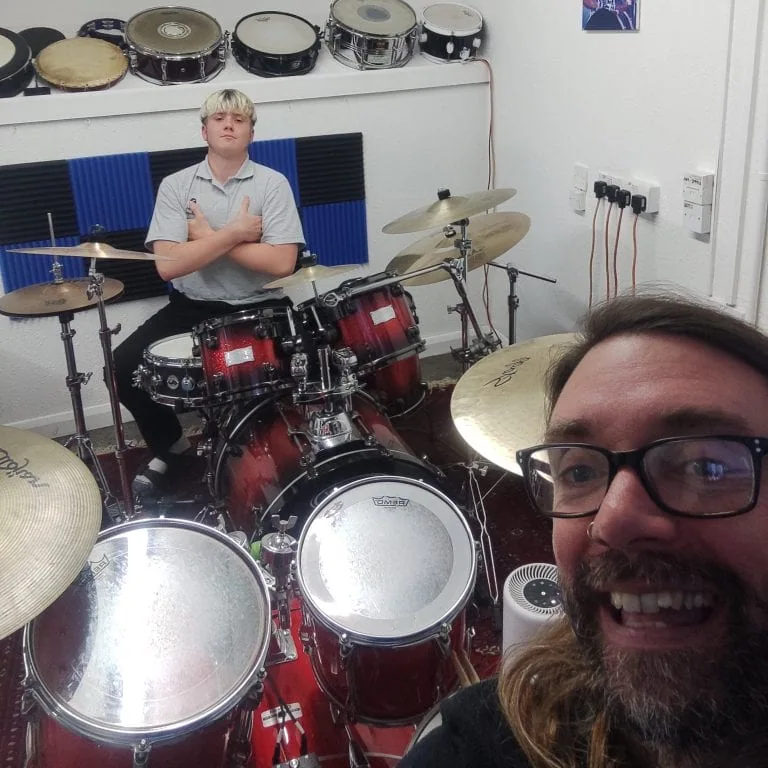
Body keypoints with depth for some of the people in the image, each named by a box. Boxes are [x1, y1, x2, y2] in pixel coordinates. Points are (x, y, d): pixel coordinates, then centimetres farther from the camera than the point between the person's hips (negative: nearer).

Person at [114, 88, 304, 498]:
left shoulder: (272, 183, -4)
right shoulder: (176, 185, -1)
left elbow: (281, 263, -16)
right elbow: (168, 265, -13)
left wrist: (207, 236, -13)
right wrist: (235, 232, -16)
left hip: (258, 308, -2)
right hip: (192, 307, 2)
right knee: (124, 366, -14)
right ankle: (171, 444, 14)